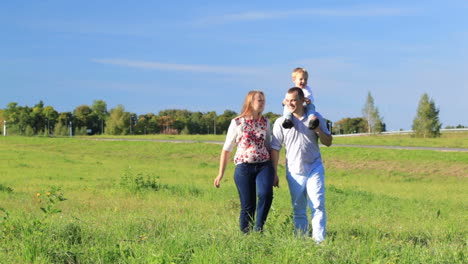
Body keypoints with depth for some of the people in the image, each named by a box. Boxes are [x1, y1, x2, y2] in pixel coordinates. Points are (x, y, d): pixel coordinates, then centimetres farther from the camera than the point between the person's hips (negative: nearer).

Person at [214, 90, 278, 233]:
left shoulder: (265, 122, 11)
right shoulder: (237, 123, -1)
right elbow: (226, 149, 4)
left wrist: (274, 172, 19)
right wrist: (221, 173, 2)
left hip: (264, 165, 2)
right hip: (244, 168, -2)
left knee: (266, 193, -25)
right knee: (248, 206, -2)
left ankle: (259, 229, -10)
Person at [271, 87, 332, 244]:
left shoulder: (315, 118, 1)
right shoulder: (281, 122, -1)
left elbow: (328, 142, 7)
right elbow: (275, 149, 2)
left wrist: (318, 131, -13)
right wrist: (274, 173, 1)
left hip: (314, 168, -1)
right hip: (294, 172, 1)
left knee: (318, 206, -9)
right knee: (298, 210, 7)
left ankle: (319, 240, -10)